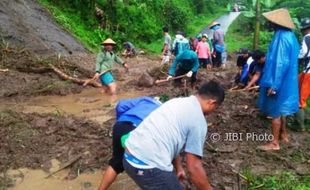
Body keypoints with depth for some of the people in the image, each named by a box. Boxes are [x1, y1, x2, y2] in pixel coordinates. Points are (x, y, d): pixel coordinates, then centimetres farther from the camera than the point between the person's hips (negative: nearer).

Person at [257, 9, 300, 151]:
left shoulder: (282, 37, -21)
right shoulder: (289, 35, 9)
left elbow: (281, 62, -25)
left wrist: (273, 84, -23)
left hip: (278, 81, -10)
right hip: (286, 80, 10)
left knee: (275, 110, 0)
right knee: (280, 108, 21)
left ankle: (275, 143, 10)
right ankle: (283, 134, 36)